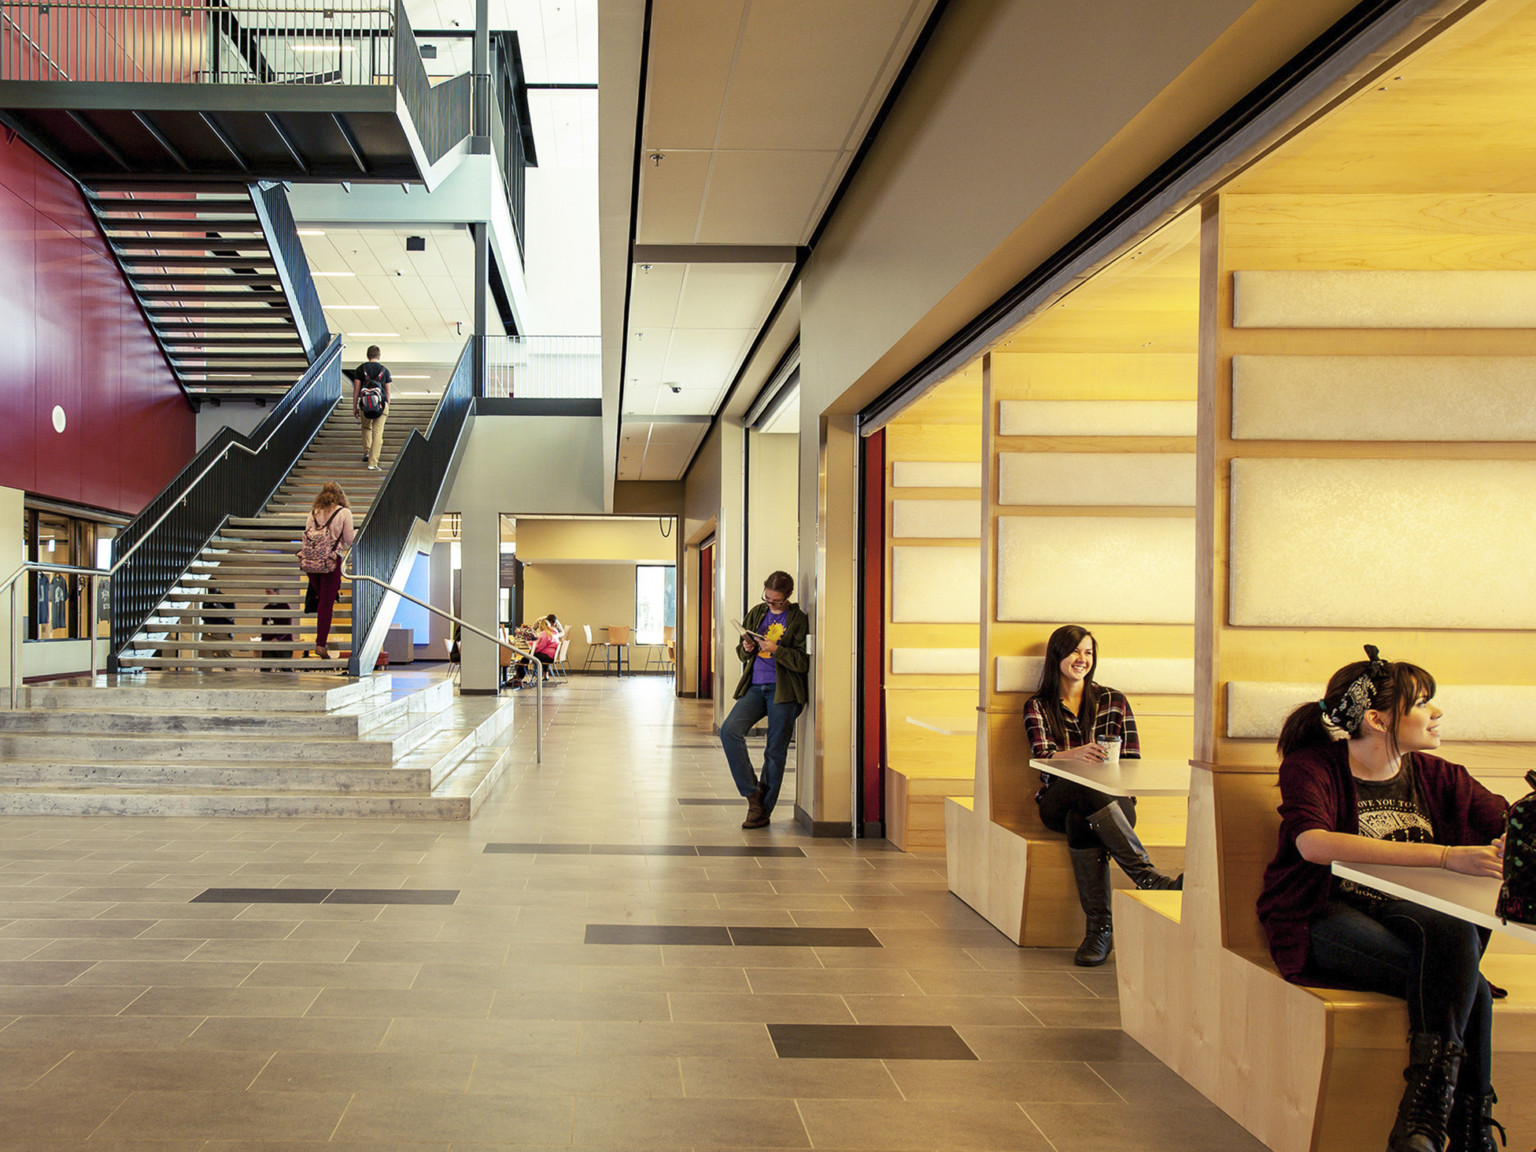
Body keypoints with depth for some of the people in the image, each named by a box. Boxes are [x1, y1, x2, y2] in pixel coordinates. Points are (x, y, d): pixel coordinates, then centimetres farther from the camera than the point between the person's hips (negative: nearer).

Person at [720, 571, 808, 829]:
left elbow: (803, 662, -7)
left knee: (775, 752, 0)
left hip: (782, 690, -5)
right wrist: (746, 649, -3)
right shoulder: (757, 614, 13)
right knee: (729, 730, -15)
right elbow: (741, 653, 20)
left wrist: (776, 650, -18)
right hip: (755, 686, 5)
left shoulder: (798, 620, -2)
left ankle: (764, 811, 12)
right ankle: (753, 794, -3)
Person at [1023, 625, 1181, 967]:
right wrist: (1077, 753, -29)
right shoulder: (1037, 706, 13)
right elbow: (1042, 756, -6)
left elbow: (1132, 761, 10)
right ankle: (1151, 878, -46)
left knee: (1081, 821, -38)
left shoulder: (1113, 701, 16)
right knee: (1088, 792, -38)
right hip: (1057, 803, 0)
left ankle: (1100, 926, -41)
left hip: (1112, 799, 0)